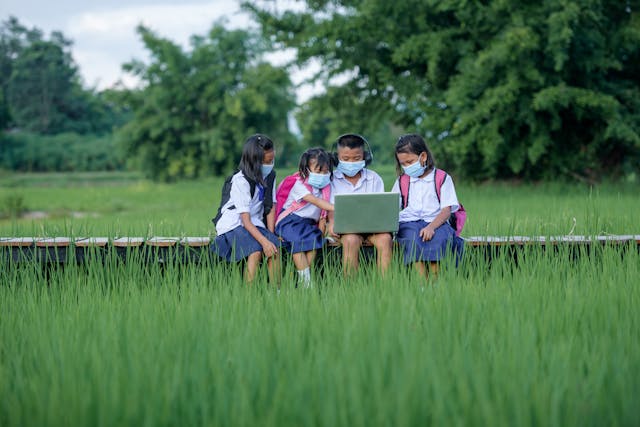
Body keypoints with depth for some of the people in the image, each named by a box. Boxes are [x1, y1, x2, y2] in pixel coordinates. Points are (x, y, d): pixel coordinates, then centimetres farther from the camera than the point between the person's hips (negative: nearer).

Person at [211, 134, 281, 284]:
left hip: (255, 224, 6)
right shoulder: (241, 181, -19)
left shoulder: (269, 176, 3)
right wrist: (264, 241, -32)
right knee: (255, 250, -32)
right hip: (233, 225, -6)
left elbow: (270, 208, 4)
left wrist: (271, 236, -9)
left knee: (275, 246, -22)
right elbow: (245, 219, -23)